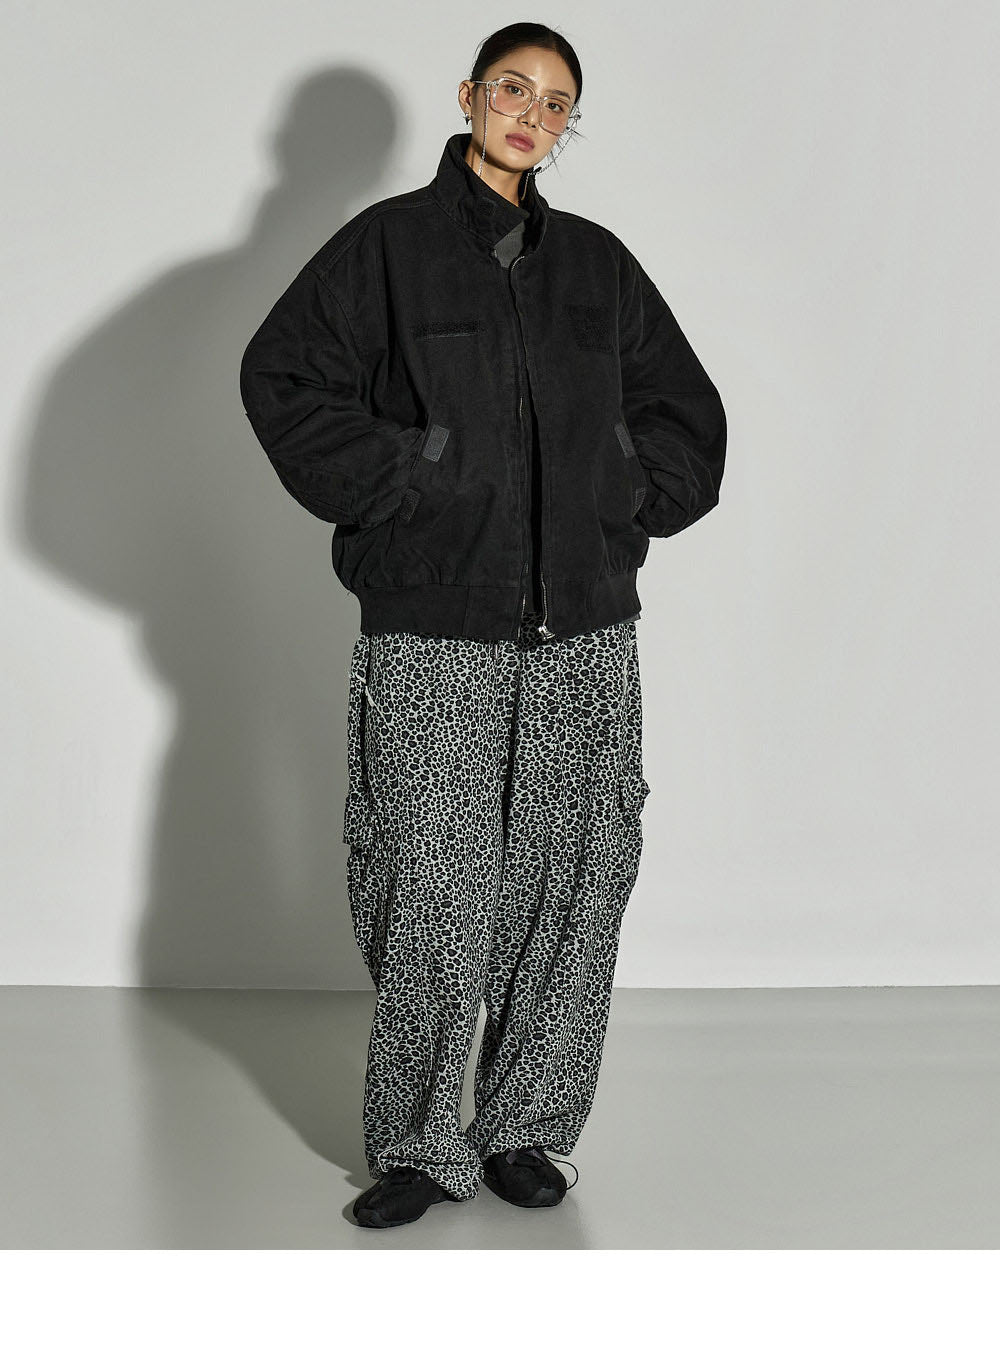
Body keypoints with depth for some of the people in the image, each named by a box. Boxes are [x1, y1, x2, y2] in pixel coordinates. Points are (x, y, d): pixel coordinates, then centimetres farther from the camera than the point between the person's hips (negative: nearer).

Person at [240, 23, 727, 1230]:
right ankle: (420, 1145, 10)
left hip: (584, 630, 4)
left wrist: (626, 514, 8)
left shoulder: (598, 263, 15)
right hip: (432, 631, -3)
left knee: (576, 878, 3)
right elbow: (282, 376, -2)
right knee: (432, 890, -4)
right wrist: (388, 495, -7)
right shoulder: (390, 244, 4)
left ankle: (528, 1128, 16)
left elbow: (686, 413, 22)